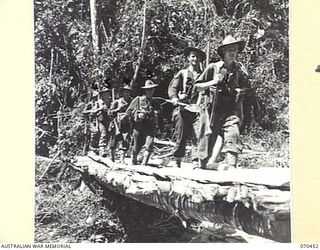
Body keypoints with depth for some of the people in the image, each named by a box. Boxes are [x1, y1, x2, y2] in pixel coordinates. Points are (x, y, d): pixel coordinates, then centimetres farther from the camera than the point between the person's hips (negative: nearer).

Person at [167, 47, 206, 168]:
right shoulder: (182, 73, 13)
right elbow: (172, 87, 7)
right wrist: (174, 98, -12)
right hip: (183, 109, -1)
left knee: (198, 135, -12)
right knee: (181, 136, 0)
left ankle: (196, 162, -12)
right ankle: (177, 162, 12)